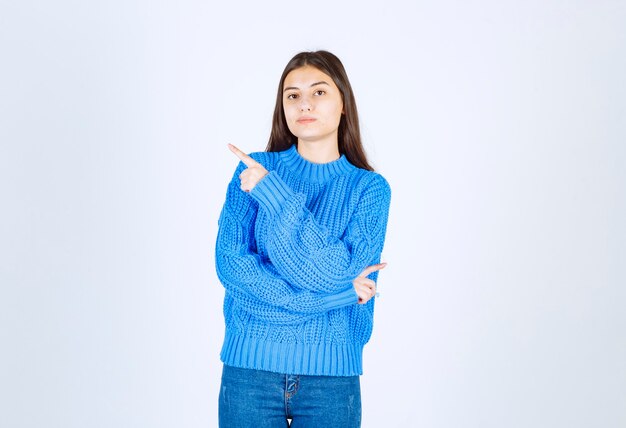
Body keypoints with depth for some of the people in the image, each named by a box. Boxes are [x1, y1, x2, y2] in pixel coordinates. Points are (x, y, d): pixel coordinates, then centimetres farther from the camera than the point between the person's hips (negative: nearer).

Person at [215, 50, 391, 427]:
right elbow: (230, 264, -7)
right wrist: (330, 295, -13)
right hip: (250, 364, 1)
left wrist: (274, 194, -17)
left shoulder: (369, 188, -1)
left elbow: (339, 273, -14)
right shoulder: (254, 170, 1)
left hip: (331, 371, 0)